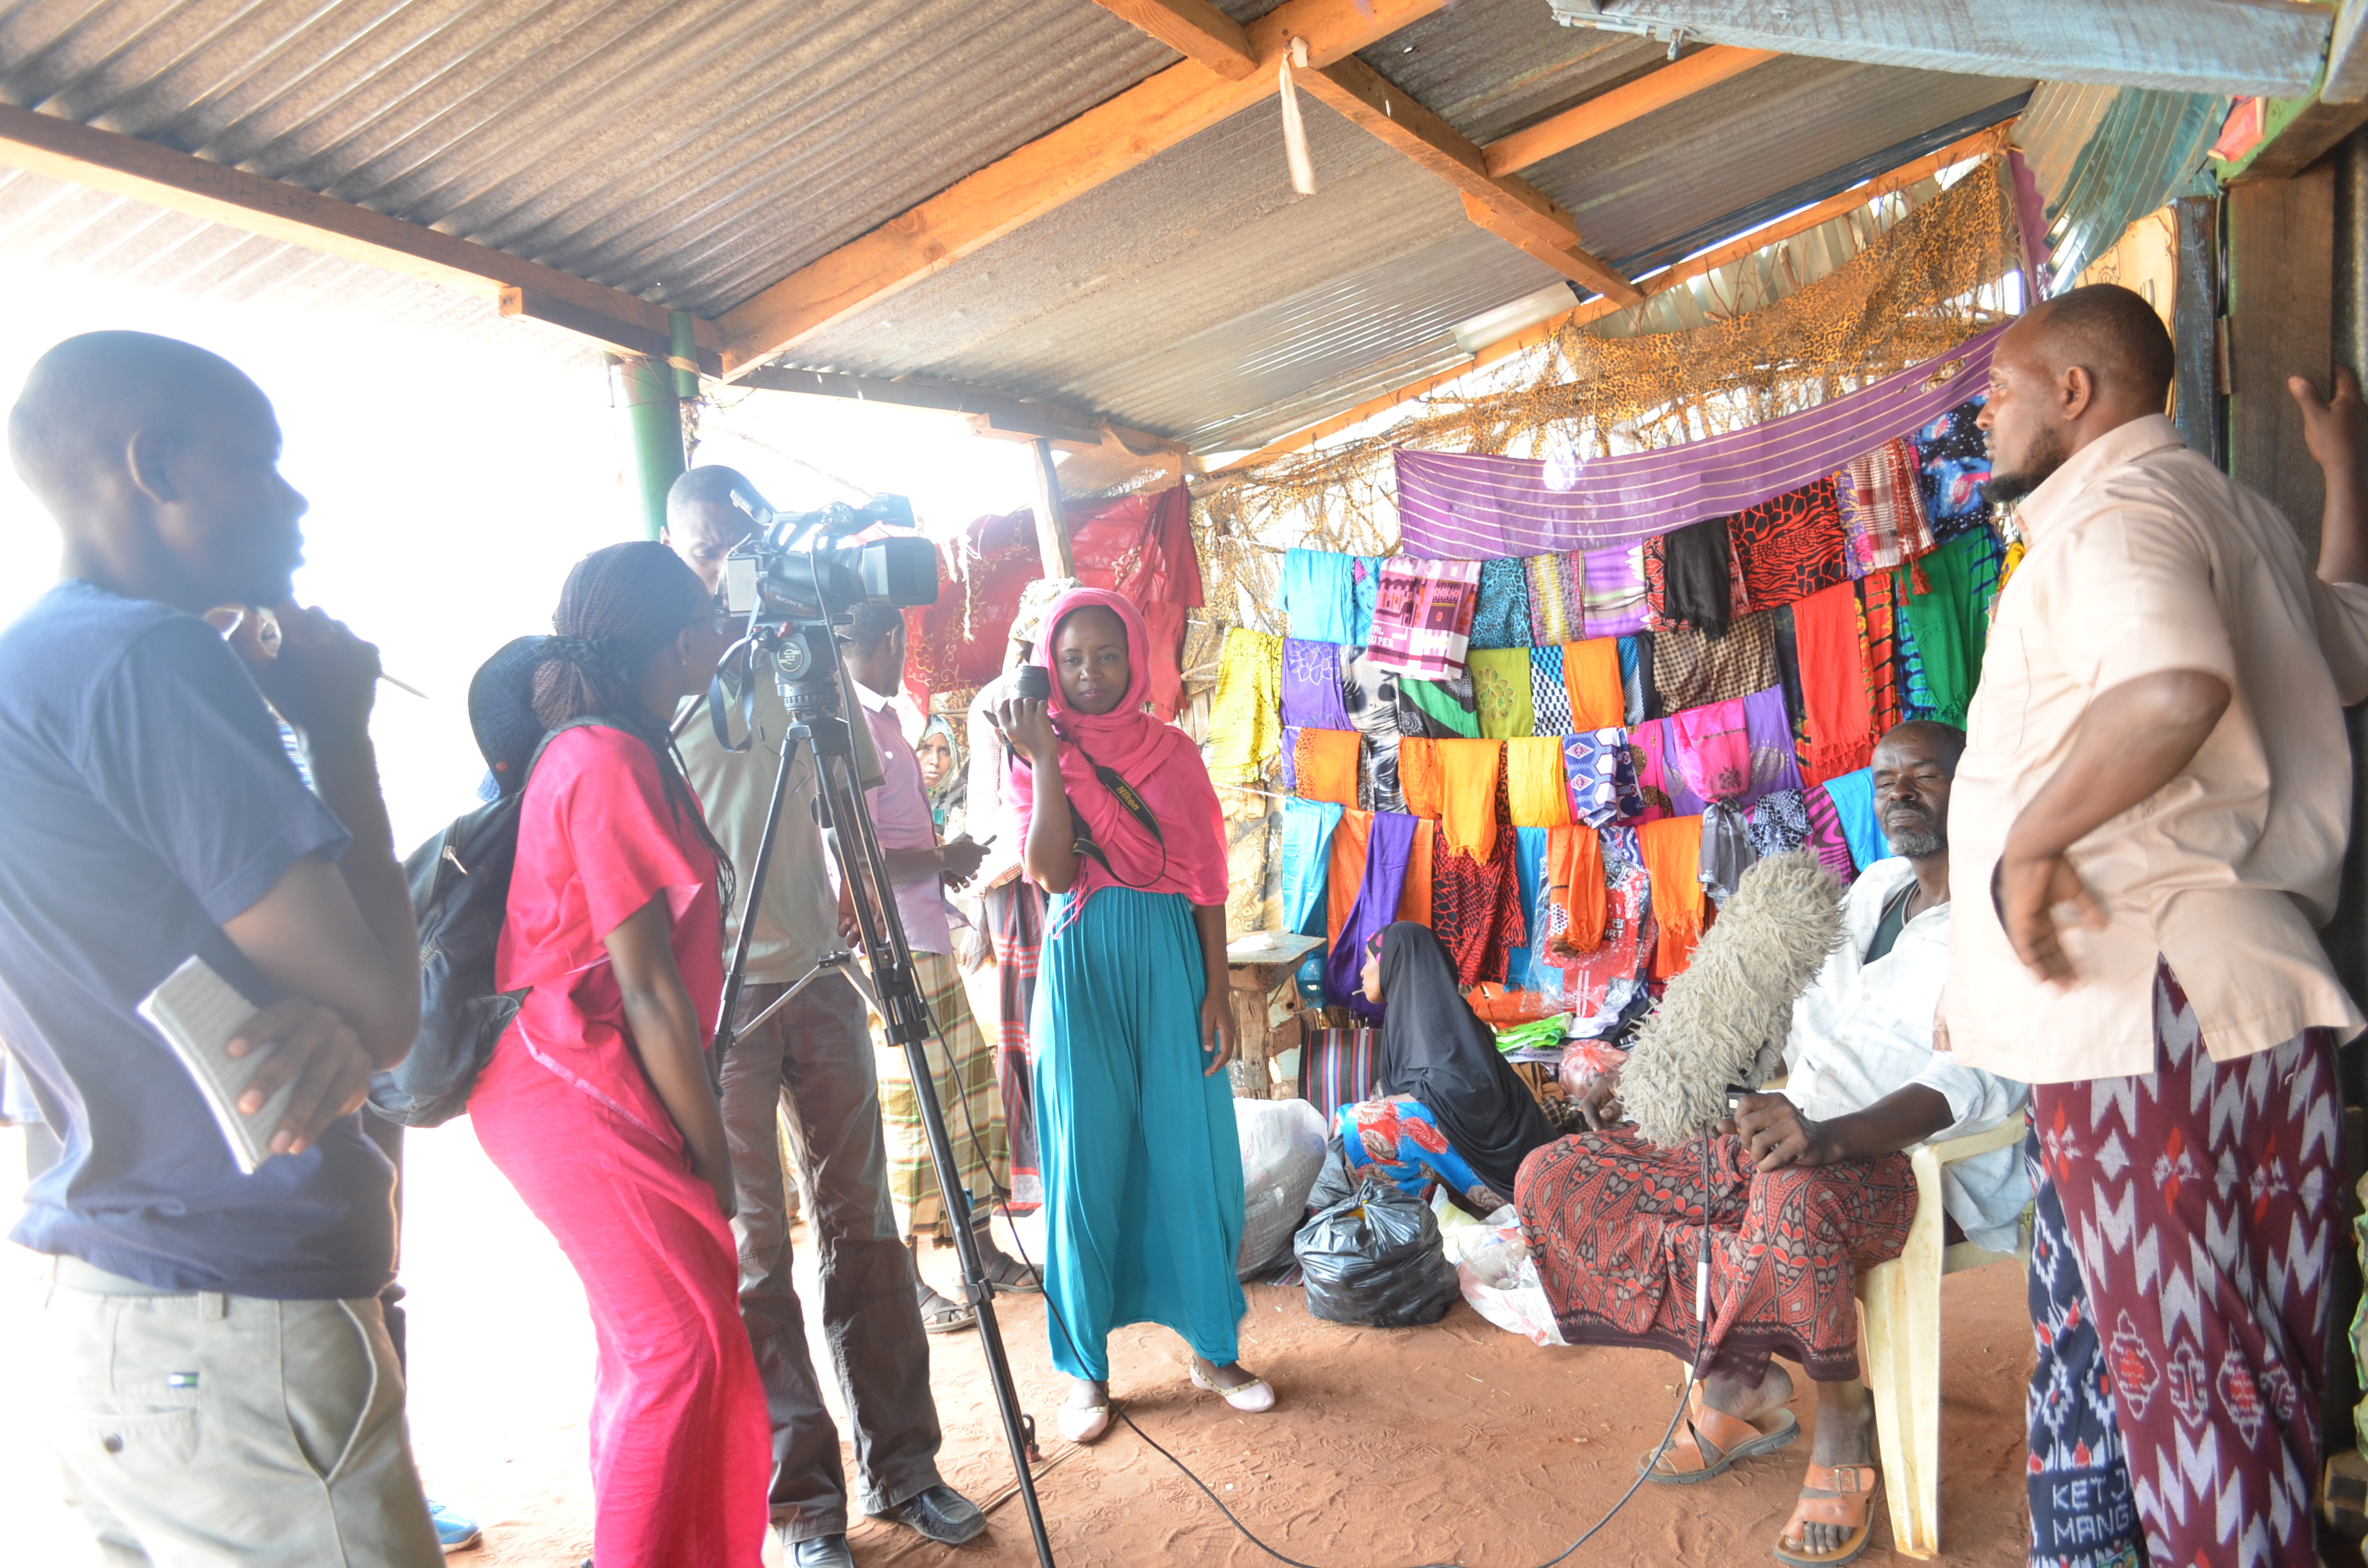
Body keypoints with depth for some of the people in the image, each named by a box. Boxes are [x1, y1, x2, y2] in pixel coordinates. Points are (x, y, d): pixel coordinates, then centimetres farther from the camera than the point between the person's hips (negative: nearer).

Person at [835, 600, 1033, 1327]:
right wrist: (948, 858, -10)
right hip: (893, 950, -10)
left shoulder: (879, 720, 13)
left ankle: (983, 1251, 27)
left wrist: (941, 861, 9)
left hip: (928, 939, 10)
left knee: (969, 1086, 15)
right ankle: (904, 1283, 13)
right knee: (911, 1109, -1)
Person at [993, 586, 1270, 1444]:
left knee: (1190, 1155, 5)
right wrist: (1045, 759, -16)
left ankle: (1214, 1348, 23)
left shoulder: (1173, 751, 5)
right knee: (1087, 1162, 4)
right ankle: (1088, 1369, 19)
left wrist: (1216, 990, -2)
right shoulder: (1036, 758, 1)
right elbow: (1052, 873, -13)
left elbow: (1206, 879, 4)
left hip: (1170, 964, 2)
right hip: (1082, 971, -1)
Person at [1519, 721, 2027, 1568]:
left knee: (1792, 1197, -44)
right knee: (1554, 1177, -5)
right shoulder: (1874, 887, 19)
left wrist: (1828, 1135, -39)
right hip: (1777, 1142, 8)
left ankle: (1843, 1420, -12)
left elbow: (1983, 1075, -22)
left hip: (1903, 1165, -7)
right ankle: (1740, 1384, 3)